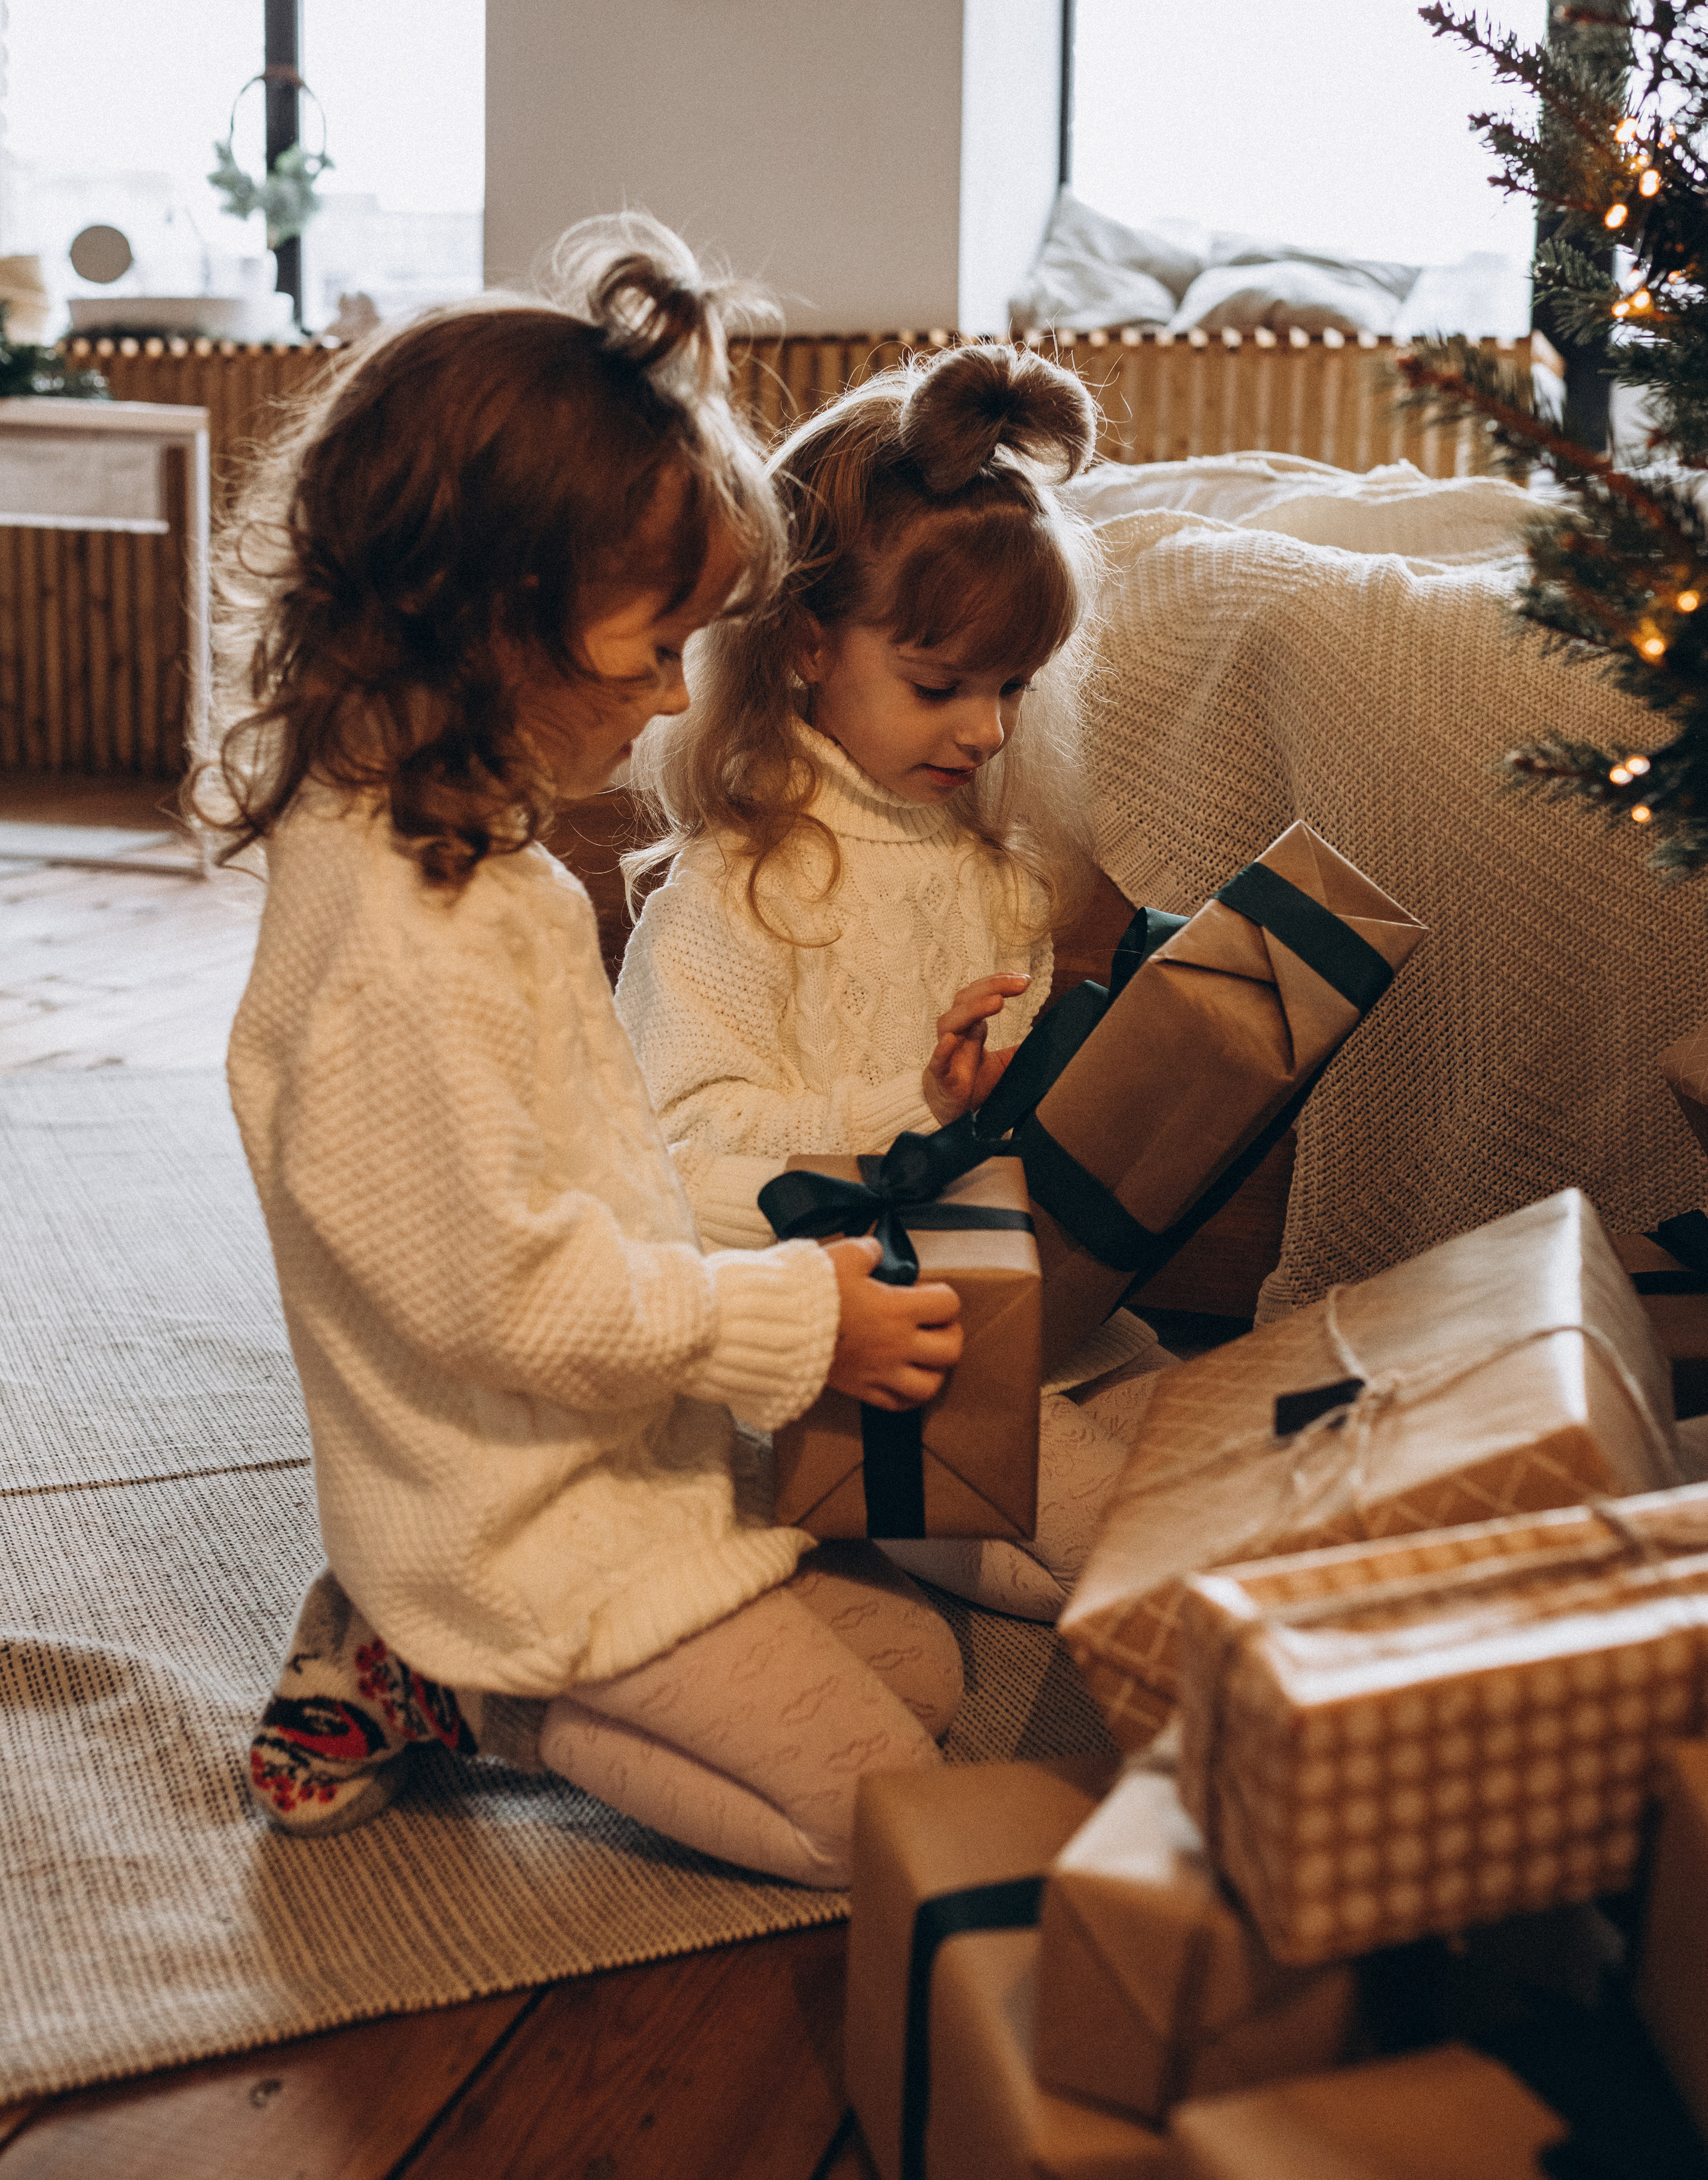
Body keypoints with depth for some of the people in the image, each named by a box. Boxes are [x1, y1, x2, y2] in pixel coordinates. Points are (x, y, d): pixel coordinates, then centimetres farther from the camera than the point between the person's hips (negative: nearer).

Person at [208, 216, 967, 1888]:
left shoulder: (464, 848, 4)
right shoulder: (399, 936, -29)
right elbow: (507, 1286, -26)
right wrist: (797, 1322, -18)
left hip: (613, 1473, 9)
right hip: (530, 1529, -9)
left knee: (923, 1662, 17)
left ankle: (428, 1657, 13)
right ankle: (452, 1687, 4)